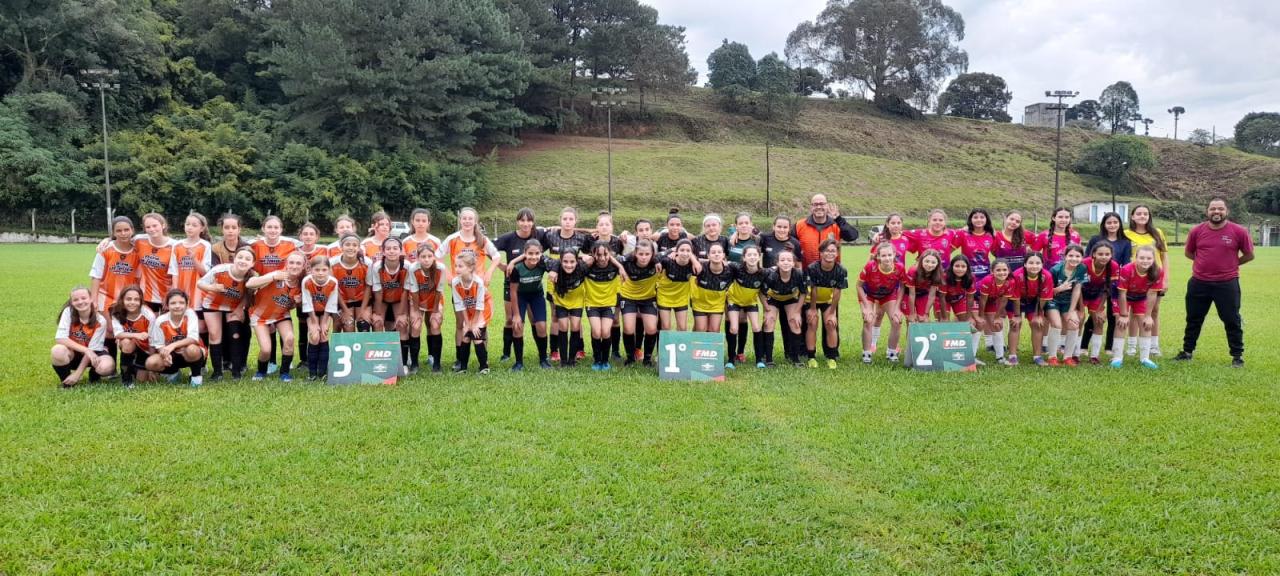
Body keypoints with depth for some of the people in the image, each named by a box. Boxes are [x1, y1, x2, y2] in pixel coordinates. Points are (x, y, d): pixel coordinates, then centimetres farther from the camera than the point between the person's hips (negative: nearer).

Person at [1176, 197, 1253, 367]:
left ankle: (1238, 356, 17)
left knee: (1232, 321, 5)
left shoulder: (1239, 231, -8)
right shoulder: (1197, 230, -2)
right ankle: (1187, 351, 26)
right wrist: (1208, 262, 9)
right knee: (1193, 319, 13)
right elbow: (1188, 252, 14)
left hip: (1227, 284, -2)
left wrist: (1231, 264, 6)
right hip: (1199, 283, 3)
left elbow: (1249, 255, 5)